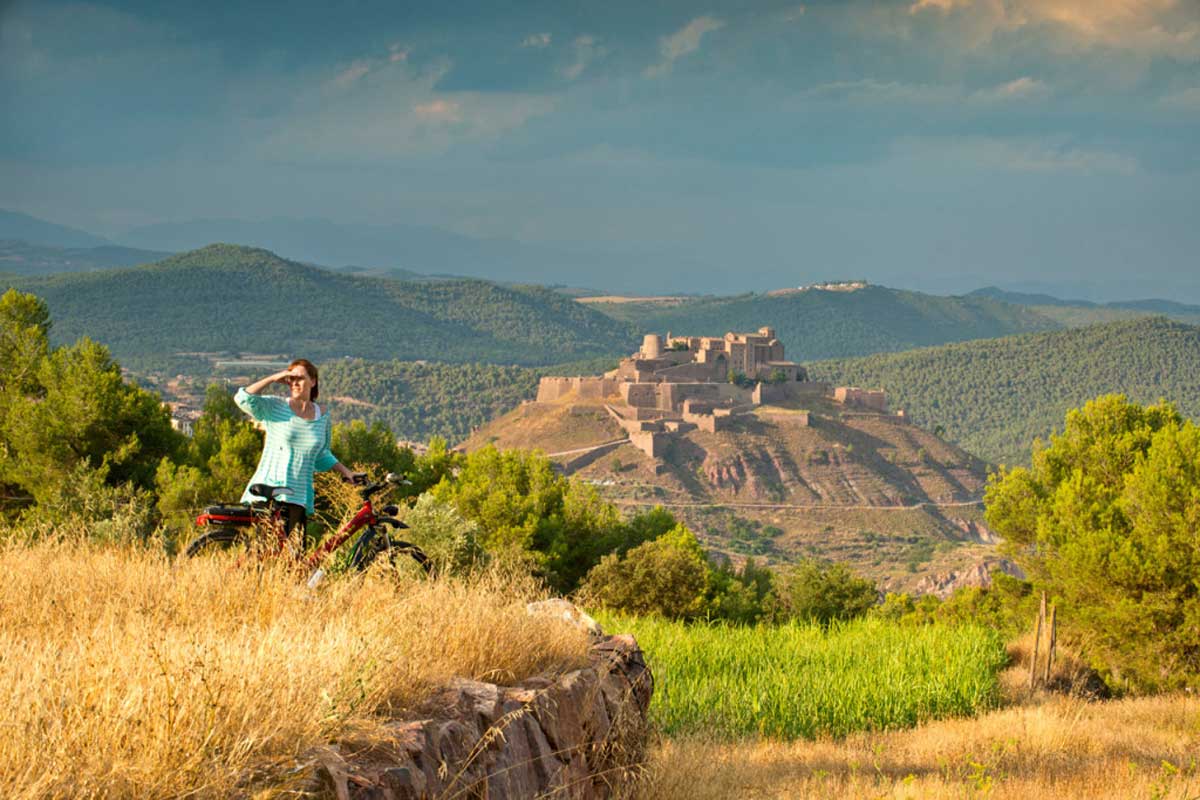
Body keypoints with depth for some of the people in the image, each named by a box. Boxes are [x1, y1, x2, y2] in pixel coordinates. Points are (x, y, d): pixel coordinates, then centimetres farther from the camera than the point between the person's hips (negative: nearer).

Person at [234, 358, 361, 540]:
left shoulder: (322, 416, 12)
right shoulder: (275, 408, 1)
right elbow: (243, 399, -16)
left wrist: (346, 472, 18)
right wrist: (273, 378, -10)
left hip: (298, 498, 3)